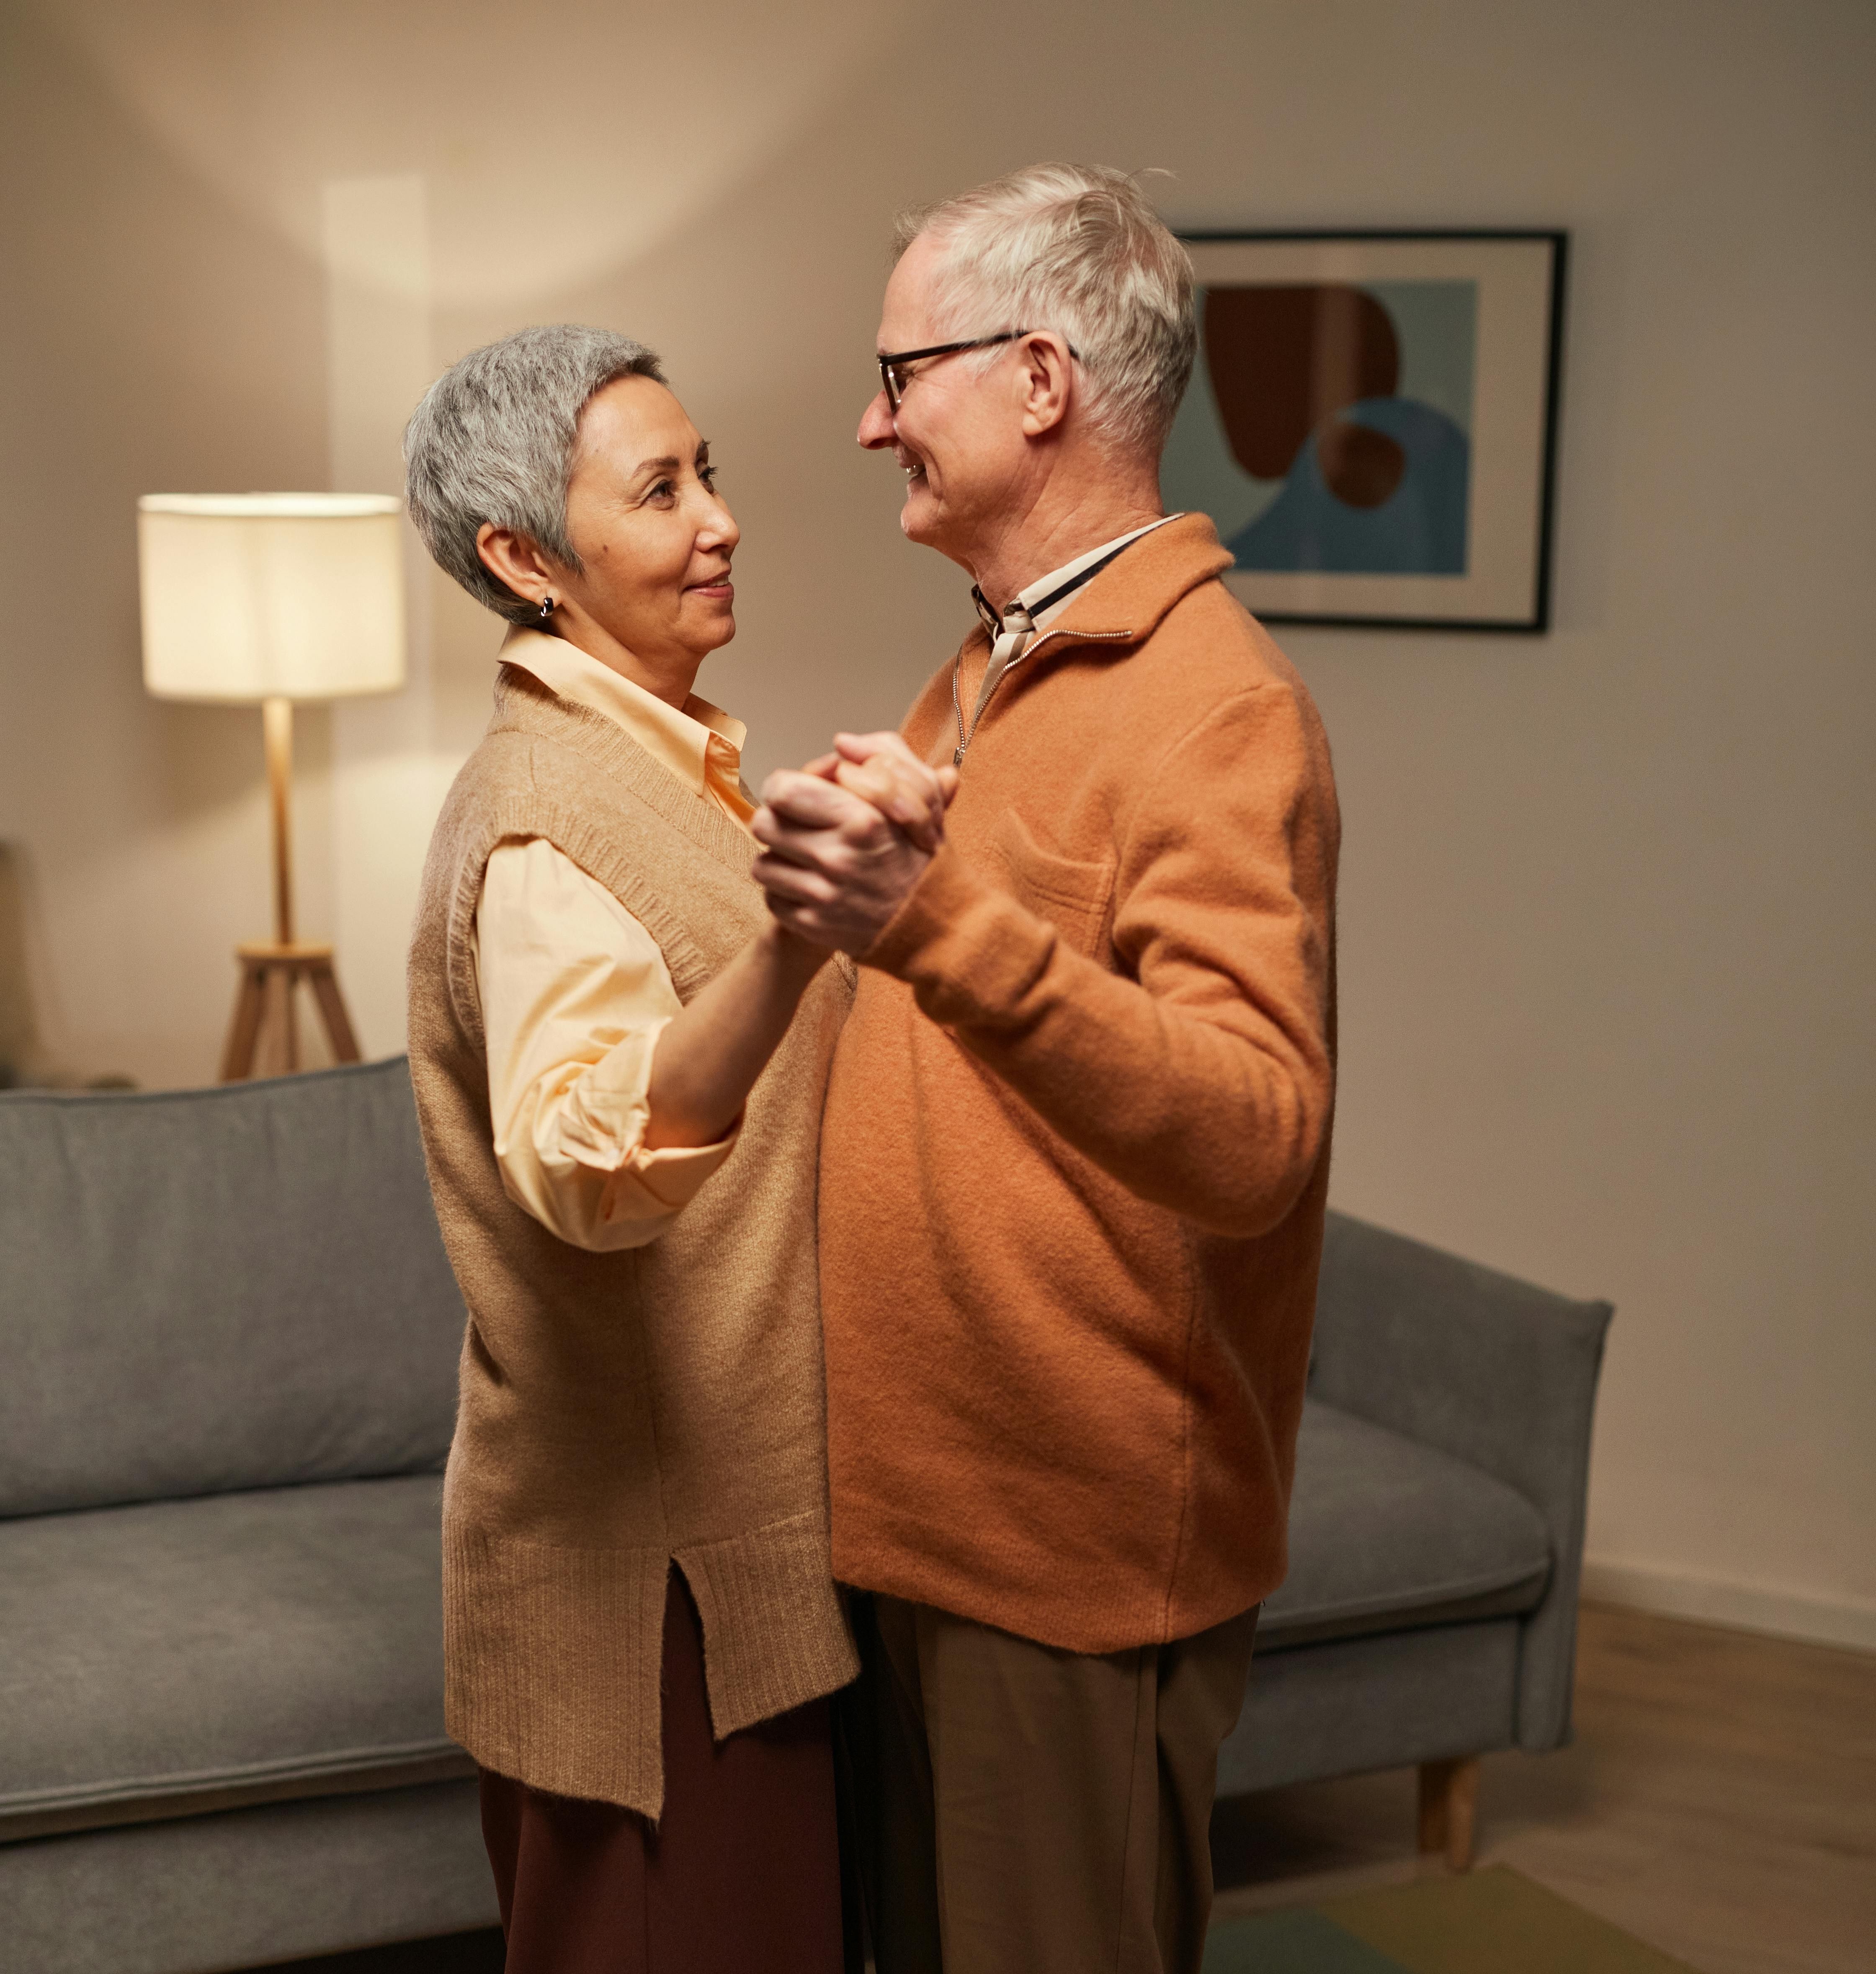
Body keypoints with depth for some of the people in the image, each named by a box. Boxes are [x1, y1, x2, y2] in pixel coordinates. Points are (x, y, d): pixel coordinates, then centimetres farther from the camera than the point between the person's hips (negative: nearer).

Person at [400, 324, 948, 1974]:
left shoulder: (669, 763, 11)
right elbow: (588, 1163, -41)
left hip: (733, 1508, 10)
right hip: (649, 1545, -10)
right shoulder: (548, 814, -21)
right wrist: (804, 921, -54)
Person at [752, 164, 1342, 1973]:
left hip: (1083, 1547, -9)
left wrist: (938, 924, -43)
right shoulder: (983, 676, 12)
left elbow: (1254, 1142, -33)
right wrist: (839, 908, 8)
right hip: (917, 1491, 9)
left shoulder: (1216, 706, -18)